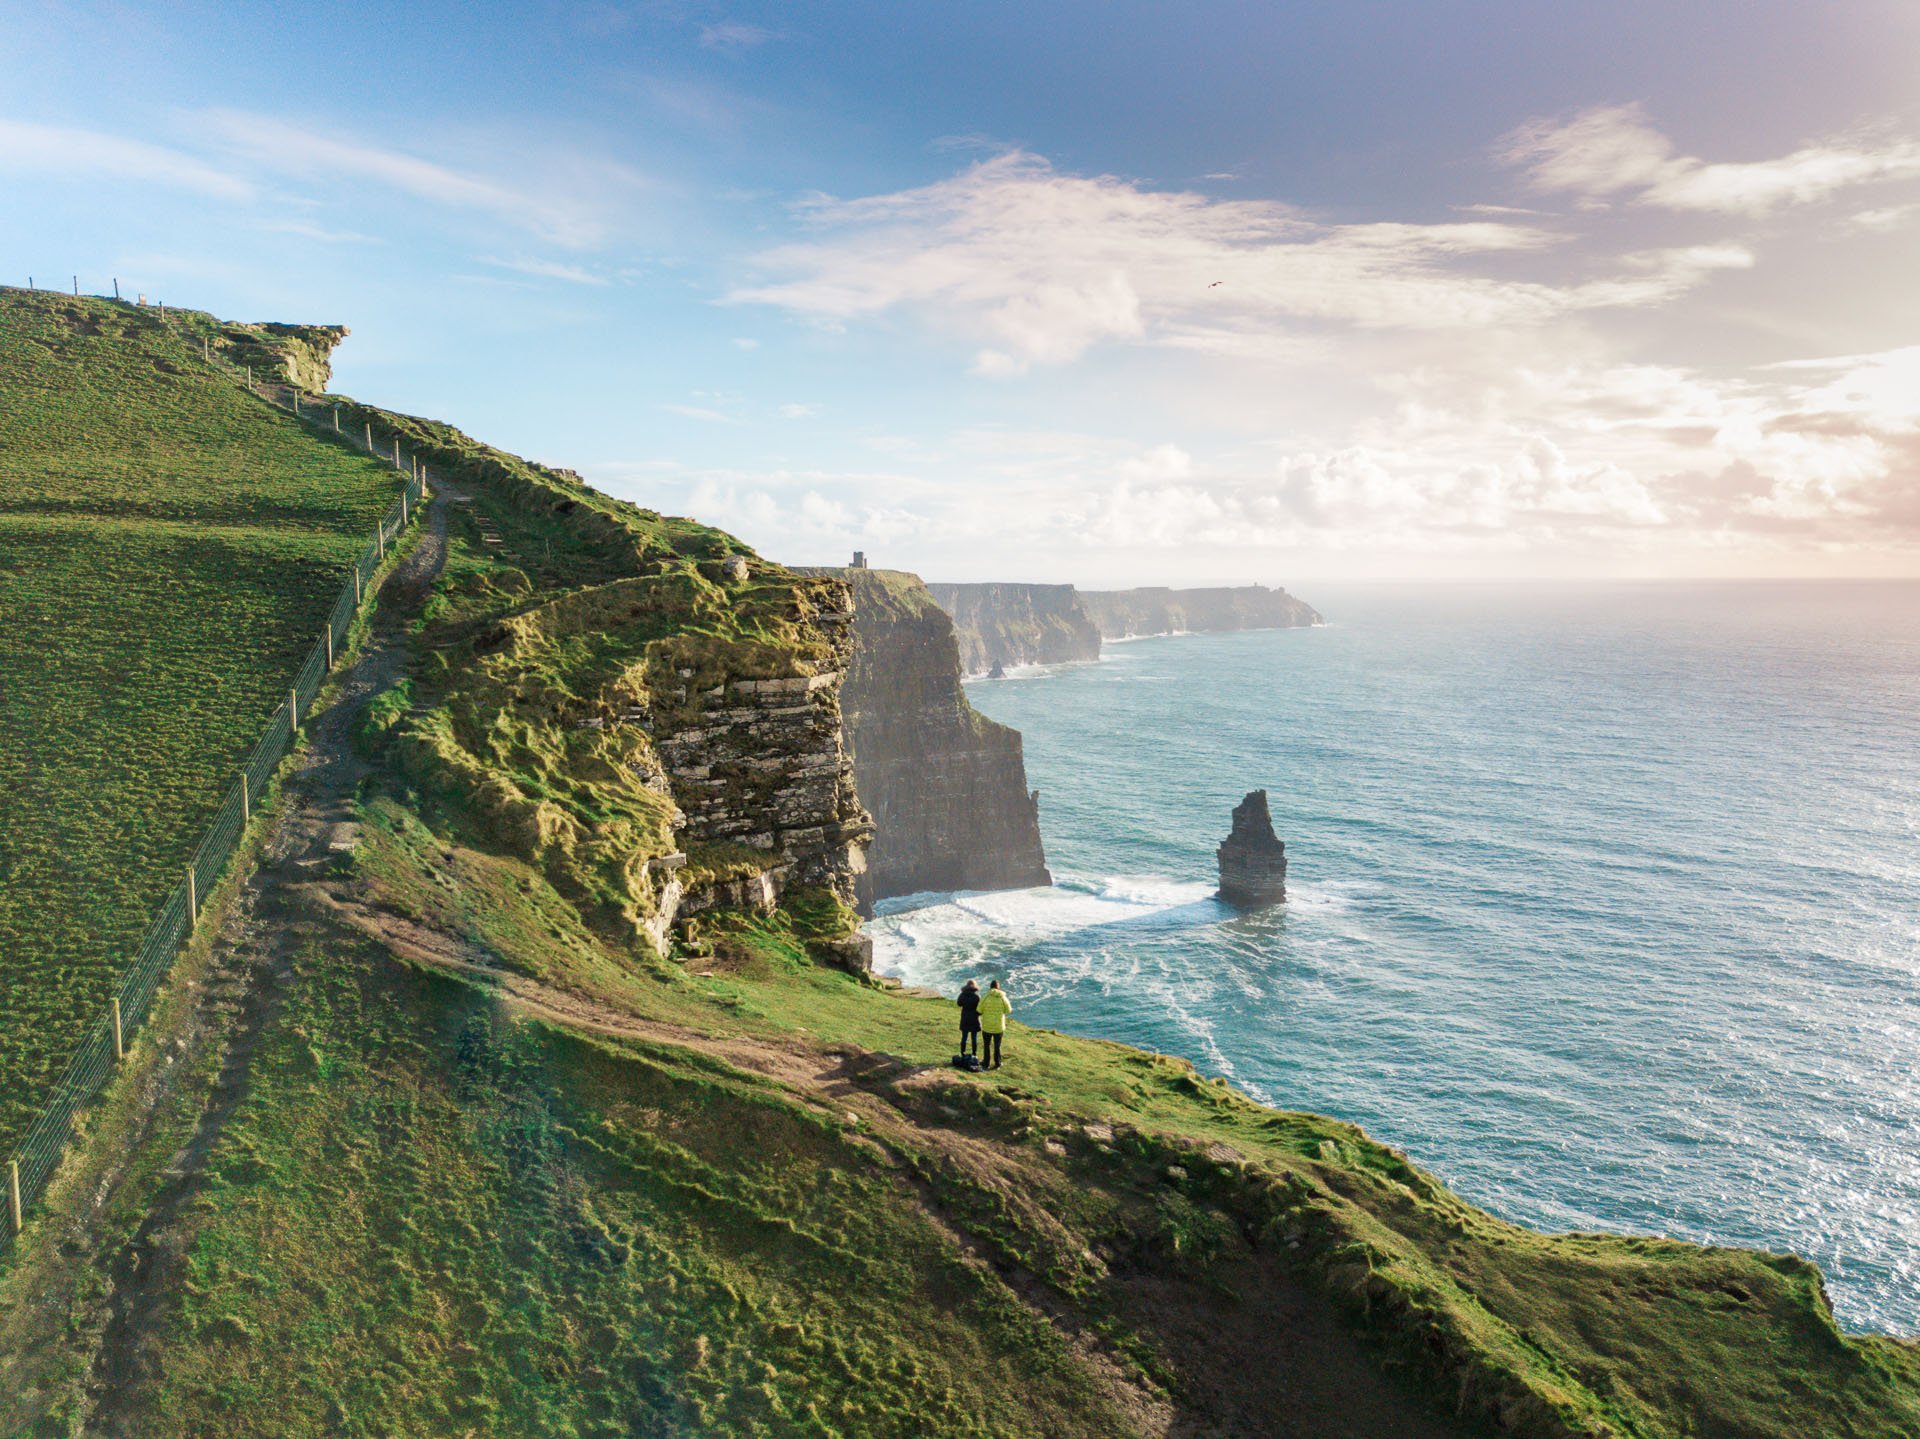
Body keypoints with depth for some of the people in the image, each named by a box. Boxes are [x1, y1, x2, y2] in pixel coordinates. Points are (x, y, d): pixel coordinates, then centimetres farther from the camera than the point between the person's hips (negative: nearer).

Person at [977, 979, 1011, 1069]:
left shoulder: (985, 997, -13)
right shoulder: (1003, 998, -8)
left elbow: (979, 1011, -9)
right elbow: (1008, 1010, 3)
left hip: (987, 1026, -1)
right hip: (999, 1027, 1)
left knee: (987, 1045, 15)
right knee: (997, 1046, 14)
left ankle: (986, 1063, 19)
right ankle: (997, 1064, 18)